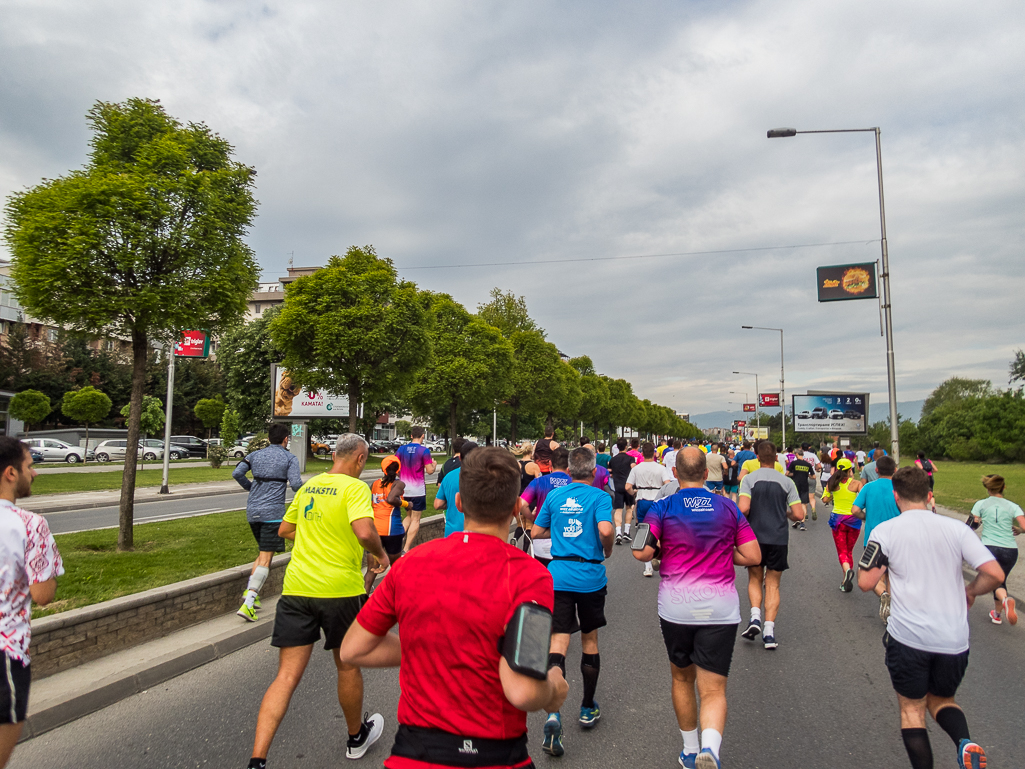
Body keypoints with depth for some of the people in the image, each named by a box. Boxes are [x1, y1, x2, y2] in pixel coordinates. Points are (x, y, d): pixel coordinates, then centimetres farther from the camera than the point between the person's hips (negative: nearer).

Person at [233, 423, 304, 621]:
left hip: (252, 510, 6)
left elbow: (237, 473, 2)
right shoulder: (290, 458, -2)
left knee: (263, 552, 23)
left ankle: (250, 591, 13)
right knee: (265, 559, -5)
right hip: (273, 512, -6)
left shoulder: (256, 455, 12)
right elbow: (296, 484, -13)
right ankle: (248, 604, -14)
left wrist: (251, 487, 17)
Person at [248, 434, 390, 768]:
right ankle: (356, 737, 38)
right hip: (340, 589, -5)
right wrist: (380, 554, -6)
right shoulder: (355, 487, -10)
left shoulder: (307, 486, 11)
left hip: (296, 587, 5)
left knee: (286, 677, 5)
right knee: (348, 666, 17)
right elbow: (365, 532, -25)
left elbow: (284, 530, 21)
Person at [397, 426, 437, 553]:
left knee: (410, 516, 23)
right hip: (418, 490, -5)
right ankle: (406, 550, 1)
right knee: (415, 520, 3)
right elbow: (429, 470, -11)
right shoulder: (424, 450, -10)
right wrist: (434, 465, 10)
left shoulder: (401, 449, 3)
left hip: (403, 489, 5)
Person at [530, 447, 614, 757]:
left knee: (558, 641, -2)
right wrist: (607, 550, -3)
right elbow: (605, 530, -23)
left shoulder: (554, 495, 5)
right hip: (591, 577, -1)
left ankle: (553, 712, -21)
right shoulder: (599, 497, -6)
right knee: (589, 639, 16)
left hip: (558, 576, 1)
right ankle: (588, 708, 30)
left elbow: (536, 532, 9)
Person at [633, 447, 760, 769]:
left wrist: (664, 551, 7)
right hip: (721, 608, 1)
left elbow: (641, 552, -14)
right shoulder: (728, 508, 4)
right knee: (714, 689, 3)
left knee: (682, 679, 20)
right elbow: (753, 556, 2)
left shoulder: (663, 507, -4)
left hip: (676, 606, 0)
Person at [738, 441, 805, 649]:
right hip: (779, 539, 1)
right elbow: (799, 515, -4)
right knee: (773, 585, 10)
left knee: (754, 580, 18)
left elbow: (743, 509, -18)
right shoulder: (786, 482, 0)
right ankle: (769, 631, 3)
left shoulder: (749, 479, -5)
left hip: (754, 537, -1)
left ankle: (755, 617, -3)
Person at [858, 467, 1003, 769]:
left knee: (912, 708, 14)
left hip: (908, 636, -3)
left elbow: (866, 583, -10)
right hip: (954, 639, 3)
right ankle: (965, 742, -4)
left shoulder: (884, 531, -6)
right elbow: (995, 574, -6)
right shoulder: (956, 527, 1)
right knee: (941, 699, 24)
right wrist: (969, 591, 14)